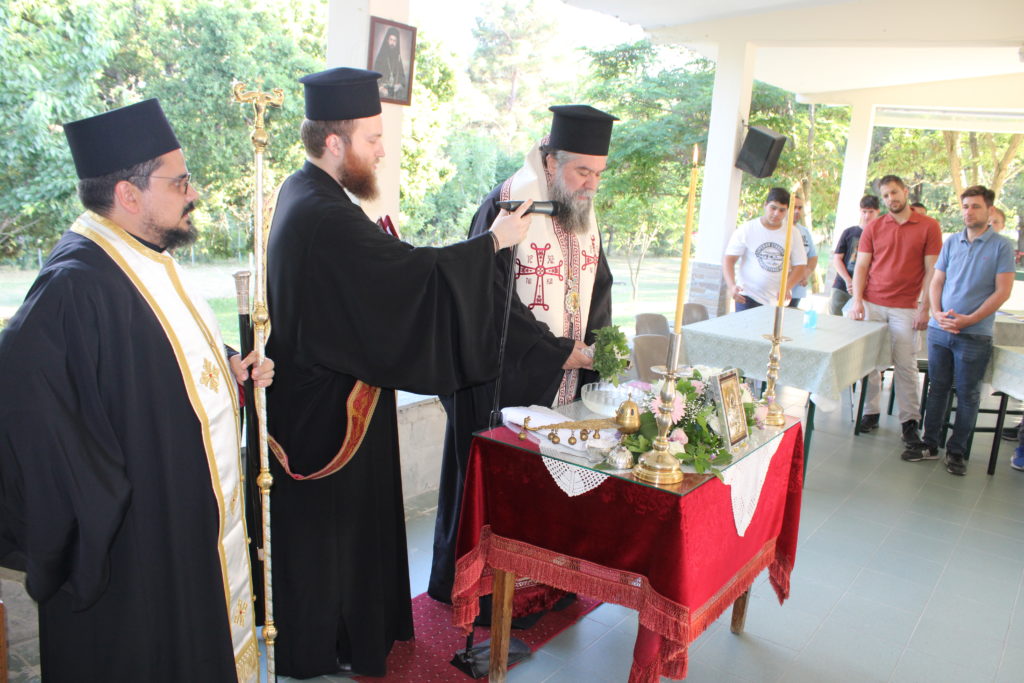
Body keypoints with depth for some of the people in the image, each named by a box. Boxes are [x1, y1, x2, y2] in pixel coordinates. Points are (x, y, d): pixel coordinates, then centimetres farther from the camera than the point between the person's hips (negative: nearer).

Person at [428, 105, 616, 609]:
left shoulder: (584, 213, 8)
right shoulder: (503, 209, -16)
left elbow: (598, 285, 16)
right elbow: (494, 301, -20)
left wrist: (598, 341, -2)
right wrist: (559, 353, -18)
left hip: (564, 379, 7)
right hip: (506, 379, -7)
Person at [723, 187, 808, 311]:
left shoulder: (793, 233, 7)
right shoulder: (746, 230, -1)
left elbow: (800, 265, 6)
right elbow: (729, 260, -4)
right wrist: (731, 286, -21)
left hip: (778, 301, 3)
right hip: (748, 298, -3)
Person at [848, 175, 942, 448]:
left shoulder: (929, 227, 2)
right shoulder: (873, 228, 8)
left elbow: (932, 270, 1)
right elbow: (861, 266, 7)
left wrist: (924, 308, -5)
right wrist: (857, 300, -5)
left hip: (906, 308, -2)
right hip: (872, 304, 2)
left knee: (905, 364, 0)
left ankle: (910, 421, 10)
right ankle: (870, 412, 14)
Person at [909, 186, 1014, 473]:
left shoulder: (1001, 247, -3)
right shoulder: (951, 243, 8)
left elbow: (1002, 291, -7)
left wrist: (968, 320, -15)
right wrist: (937, 313, -7)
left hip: (975, 334, -3)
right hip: (940, 329, 4)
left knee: (967, 394, 4)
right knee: (937, 388, 10)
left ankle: (956, 451, 15)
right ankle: (930, 444, 20)